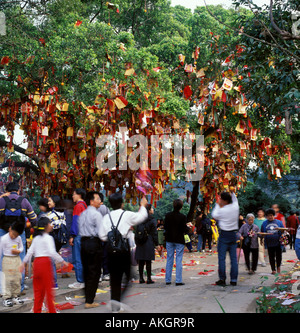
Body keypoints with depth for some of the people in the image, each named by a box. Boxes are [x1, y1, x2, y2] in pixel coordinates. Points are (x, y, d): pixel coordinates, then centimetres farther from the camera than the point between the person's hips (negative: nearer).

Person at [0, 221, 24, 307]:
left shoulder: (19, 238, 2)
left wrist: (18, 251, -7)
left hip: (17, 259, 5)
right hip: (7, 260, -5)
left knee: (18, 279, 9)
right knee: (8, 280, -6)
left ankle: (15, 296, 21)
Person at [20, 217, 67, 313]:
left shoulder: (36, 238, 13)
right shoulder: (48, 238, -8)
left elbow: (30, 251, 12)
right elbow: (52, 252, -16)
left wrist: (24, 262, 20)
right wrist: (62, 261, -11)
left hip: (36, 262, 7)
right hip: (45, 262, -7)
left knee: (38, 289, 11)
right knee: (48, 288, 0)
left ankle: (37, 310, 12)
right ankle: (52, 310, 3)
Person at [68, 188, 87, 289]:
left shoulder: (78, 206, -9)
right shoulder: (85, 205, 16)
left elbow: (75, 221, -14)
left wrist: (72, 236, -14)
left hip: (78, 235, -9)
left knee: (77, 260, -6)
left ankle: (80, 282, -7)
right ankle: (85, 279, 15)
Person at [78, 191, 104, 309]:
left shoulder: (82, 214, 13)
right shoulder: (96, 214, -11)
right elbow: (101, 232, -16)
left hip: (83, 242, 8)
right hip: (94, 243, -8)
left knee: (86, 271, 16)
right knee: (94, 272, -2)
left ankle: (87, 296, 24)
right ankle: (89, 301, -3)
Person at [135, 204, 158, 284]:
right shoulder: (151, 220, -8)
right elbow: (154, 232, -7)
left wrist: (137, 242, 15)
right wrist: (156, 243, -1)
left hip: (140, 243, 5)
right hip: (149, 242, -5)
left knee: (141, 261, 8)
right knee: (148, 261, -1)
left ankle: (141, 278, 11)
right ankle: (149, 278, 1)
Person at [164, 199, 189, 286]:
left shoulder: (168, 215, -3)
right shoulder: (182, 217, -13)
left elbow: (165, 227, 1)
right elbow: (184, 230, -12)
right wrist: (188, 229, 8)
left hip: (169, 240, 4)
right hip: (179, 240, -4)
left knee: (169, 259, 11)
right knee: (179, 260, 1)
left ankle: (168, 280, 14)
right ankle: (178, 280, -1)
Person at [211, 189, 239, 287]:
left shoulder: (222, 210, -15)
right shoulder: (235, 207, 0)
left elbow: (214, 215, 4)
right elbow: (235, 200, 24)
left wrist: (218, 205, 11)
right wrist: (232, 193, 30)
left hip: (224, 235, -5)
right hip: (233, 235, 5)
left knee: (221, 258, 0)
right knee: (233, 258, 6)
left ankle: (222, 279, -2)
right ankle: (234, 280, 8)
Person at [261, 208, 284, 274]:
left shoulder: (279, 222, 6)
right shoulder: (264, 223, 8)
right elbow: (262, 233, 12)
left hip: (278, 242, 0)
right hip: (269, 243, 1)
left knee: (278, 256, 3)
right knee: (271, 257, 3)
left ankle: (278, 266, 27)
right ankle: (273, 269, 13)